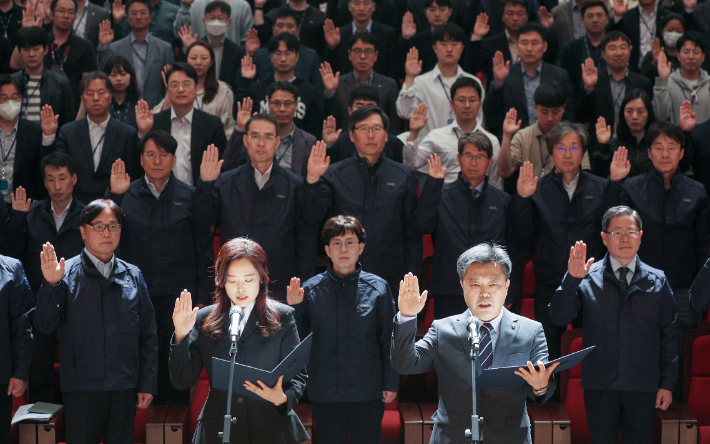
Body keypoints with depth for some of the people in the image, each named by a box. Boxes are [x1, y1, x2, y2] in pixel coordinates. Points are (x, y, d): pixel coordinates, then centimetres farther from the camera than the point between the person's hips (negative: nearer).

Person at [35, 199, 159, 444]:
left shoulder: (133, 276, 9)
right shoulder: (67, 274, -1)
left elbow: (148, 335, 12)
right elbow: (45, 326, -8)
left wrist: (147, 384, 8)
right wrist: (51, 284, -21)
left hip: (125, 388, 3)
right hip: (82, 387, -3)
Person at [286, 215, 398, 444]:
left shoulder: (378, 288, -2)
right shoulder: (311, 289, 0)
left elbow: (389, 340, 2)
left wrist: (391, 383, 1)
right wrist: (293, 307, -13)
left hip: (367, 392, -1)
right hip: (325, 394, 1)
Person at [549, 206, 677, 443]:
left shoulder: (657, 280, 6)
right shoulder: (587, 279, 1)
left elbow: (668, 335, 8)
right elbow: (559, 317, -8)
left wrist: (667, 384, 6)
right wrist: (572, 279, -21)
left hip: (643, 388, 1)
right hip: (599, 387, -1)